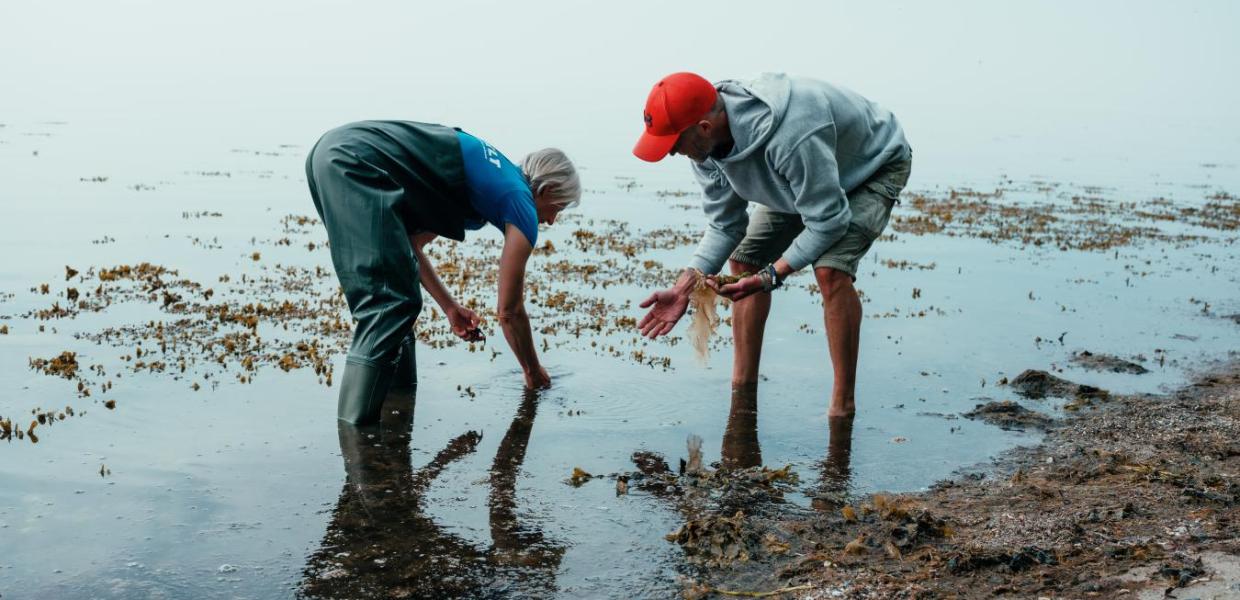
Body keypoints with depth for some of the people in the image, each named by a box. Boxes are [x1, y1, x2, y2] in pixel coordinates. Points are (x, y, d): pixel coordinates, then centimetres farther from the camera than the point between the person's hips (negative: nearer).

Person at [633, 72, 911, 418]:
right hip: (804, 177, 8)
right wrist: (683, 288, -21)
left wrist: (770, 277, -38)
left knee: (831, 270, -29)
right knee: (744, 259, 3)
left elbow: (828, 220, -35)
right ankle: (742, 391, 12)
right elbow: (724, 225, -10)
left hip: (876, 166, -8)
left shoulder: (790, 136, -45)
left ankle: (843, 405, -17)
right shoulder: (706, 143, -19)